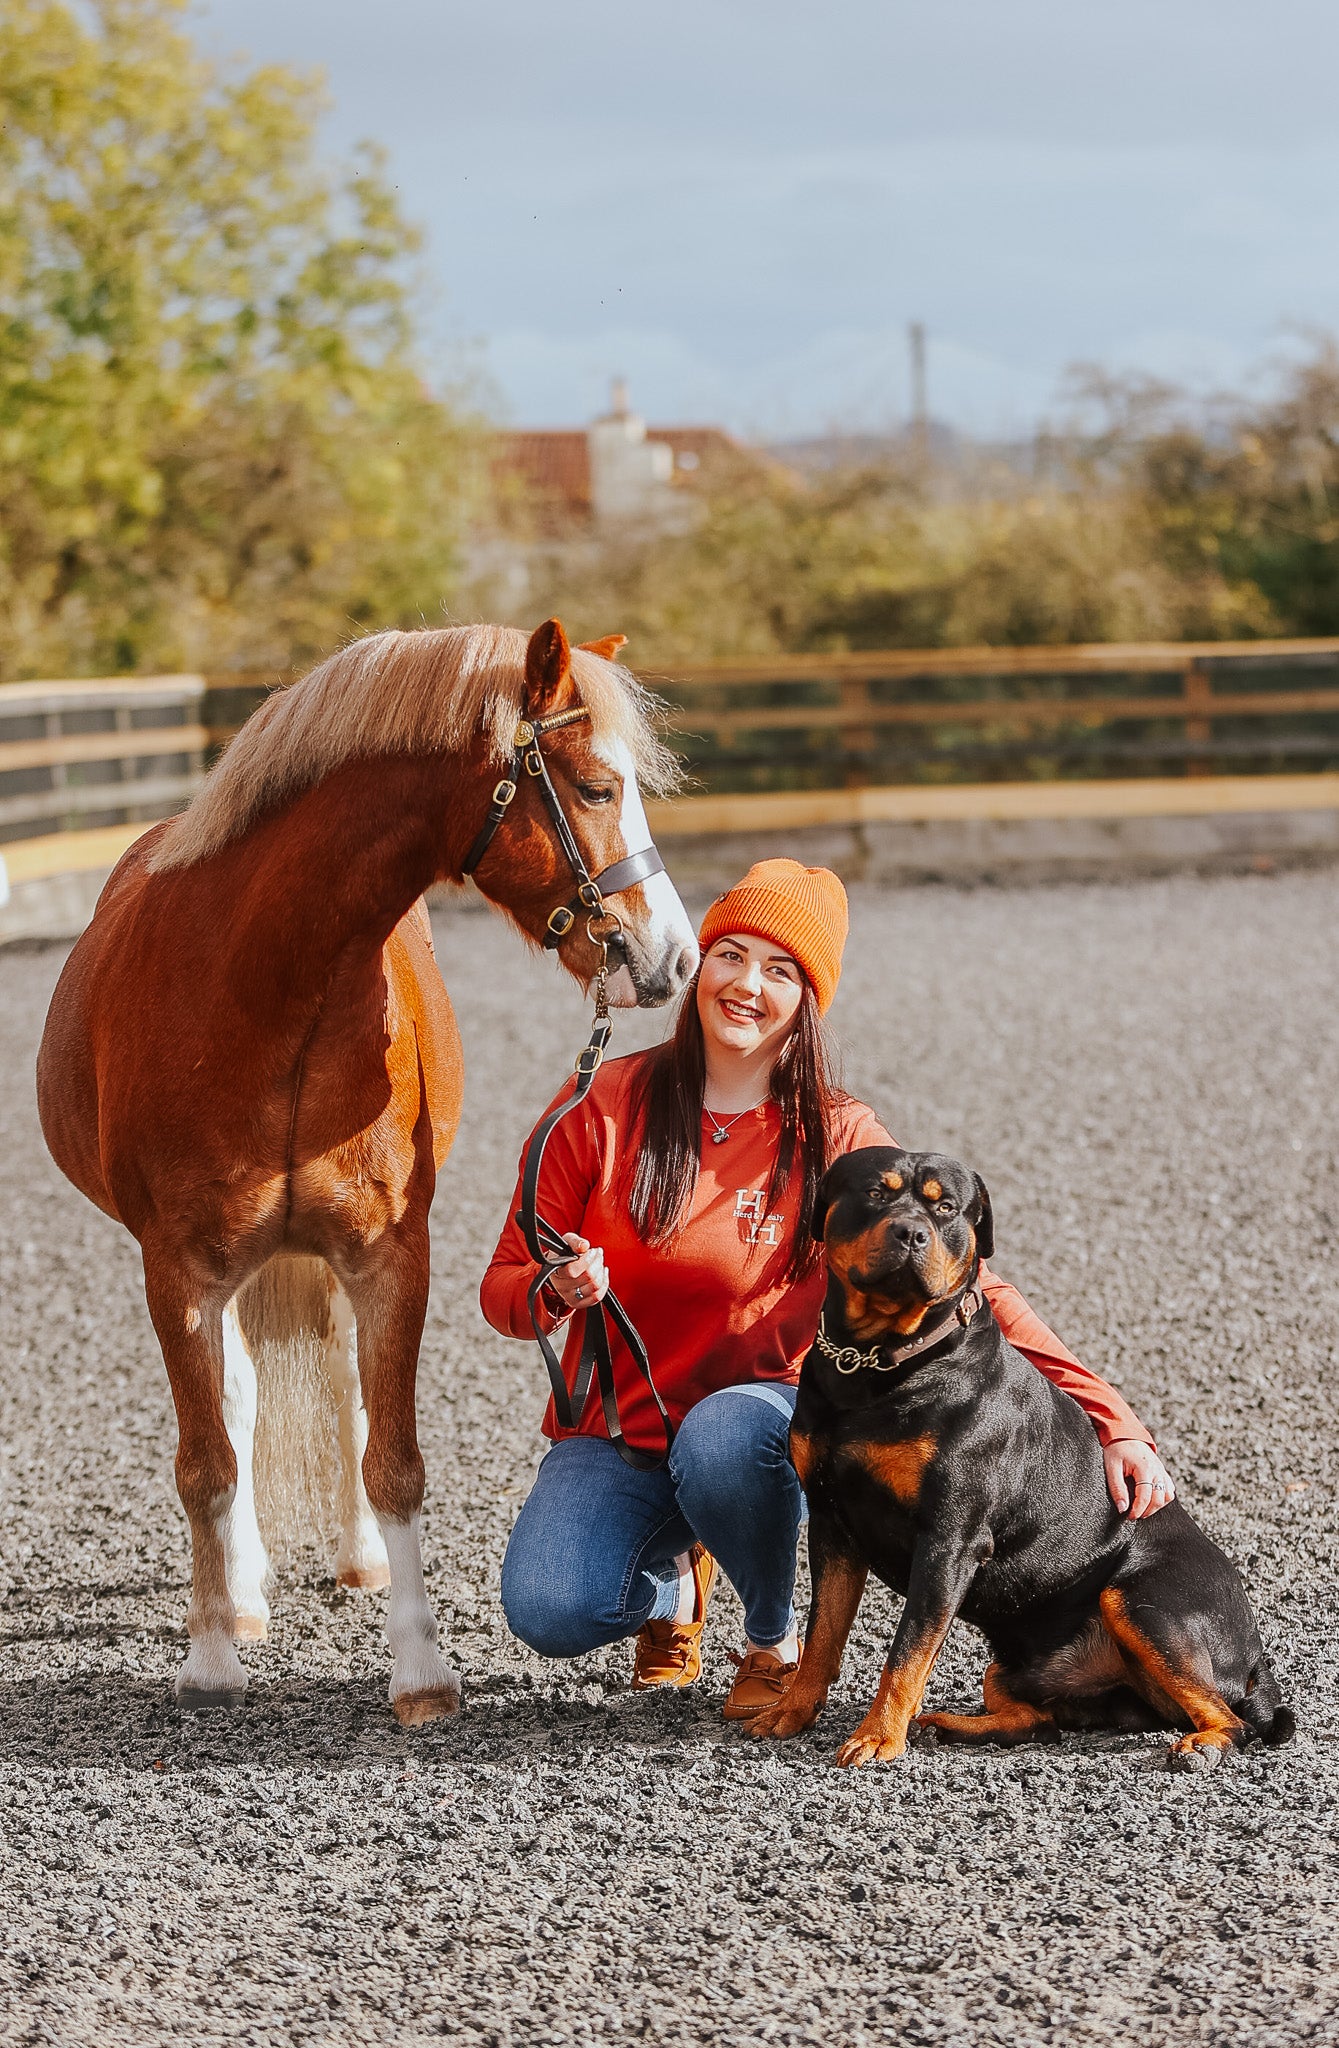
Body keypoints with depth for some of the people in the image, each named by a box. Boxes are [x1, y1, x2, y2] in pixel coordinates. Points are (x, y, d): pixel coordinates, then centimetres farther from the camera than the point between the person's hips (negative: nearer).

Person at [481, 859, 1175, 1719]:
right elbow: (503, 1287, 1)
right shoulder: (607, 1102, -6)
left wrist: (1112, 1420, -20)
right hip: (614, 1433, 1)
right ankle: (670, 1576, 13)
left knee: (723, 1441, -38)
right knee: (548, 1610, -26)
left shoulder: (835, 1138, -7)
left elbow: (969, 1285, -10)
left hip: (758, 1414, -1)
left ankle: (777, 1639, -5)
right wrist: (557, 1291, -25)